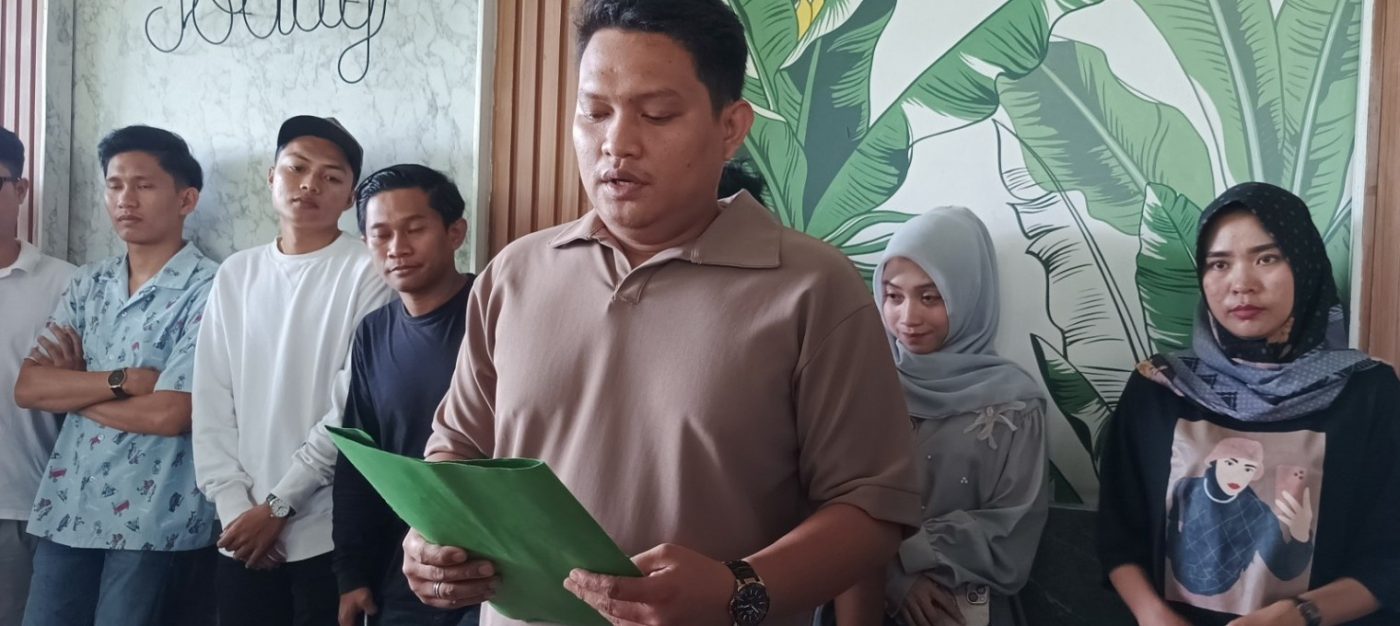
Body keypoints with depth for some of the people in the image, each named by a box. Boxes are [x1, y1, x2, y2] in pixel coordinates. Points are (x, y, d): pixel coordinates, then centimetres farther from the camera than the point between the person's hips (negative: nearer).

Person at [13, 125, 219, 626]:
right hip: (66, 506, 6)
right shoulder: (89, 283, 9)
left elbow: (169, 414, -19)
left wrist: (70, 387, -4)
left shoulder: (209, 290, -11)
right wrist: (122, 380, -15)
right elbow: (28, 388, 1)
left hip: (153, 520, -6)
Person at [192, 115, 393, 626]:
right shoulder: (236, 273, 10)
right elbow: (211, 401, 7)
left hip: (327, 532, -4)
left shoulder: (366, 273, -6)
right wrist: (234, 506, -3)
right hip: (242, 534, 4)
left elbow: (353, 411, -11)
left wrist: (278, 506, -9)